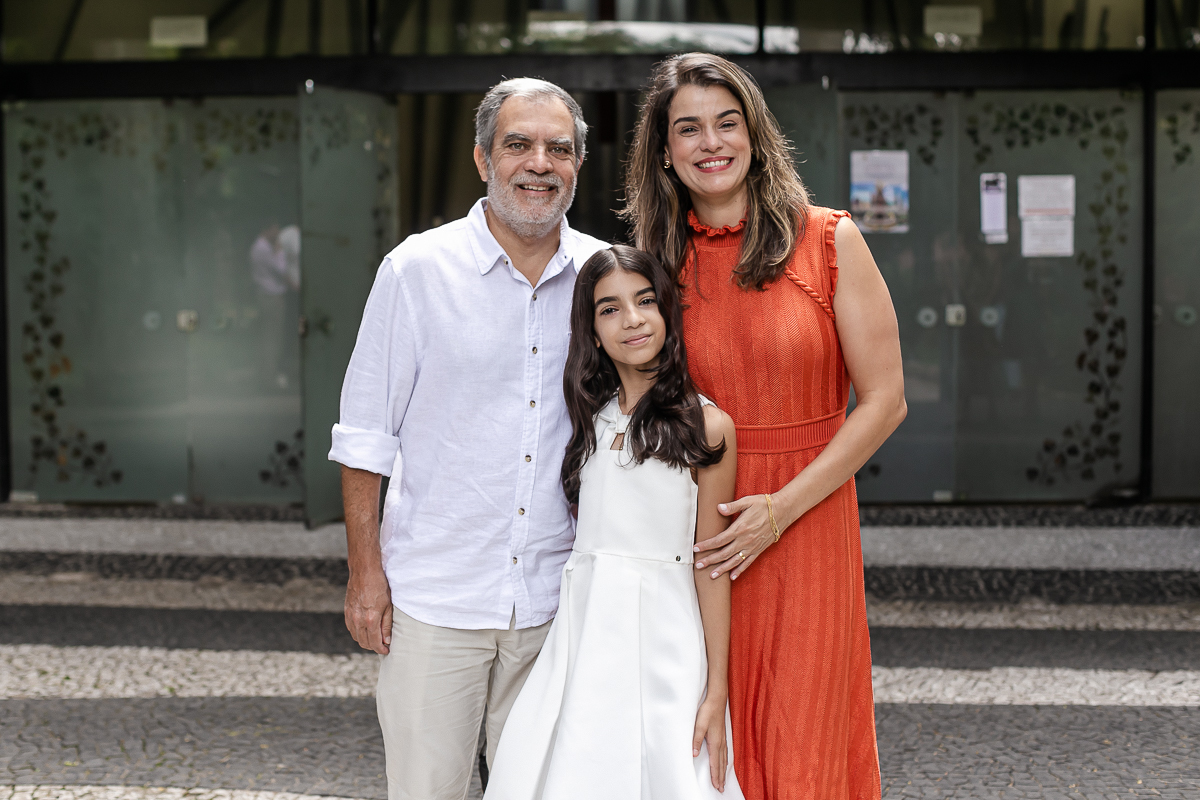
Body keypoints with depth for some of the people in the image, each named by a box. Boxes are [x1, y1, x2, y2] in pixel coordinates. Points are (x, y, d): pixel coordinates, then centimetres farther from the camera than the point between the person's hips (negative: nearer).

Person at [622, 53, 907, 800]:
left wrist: (780, 510, -11)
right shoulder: (661, 264, 6)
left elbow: (884, 400, -4)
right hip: (698, 544, 2)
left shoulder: (828, 241, -2)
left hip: (805, 531, -2)